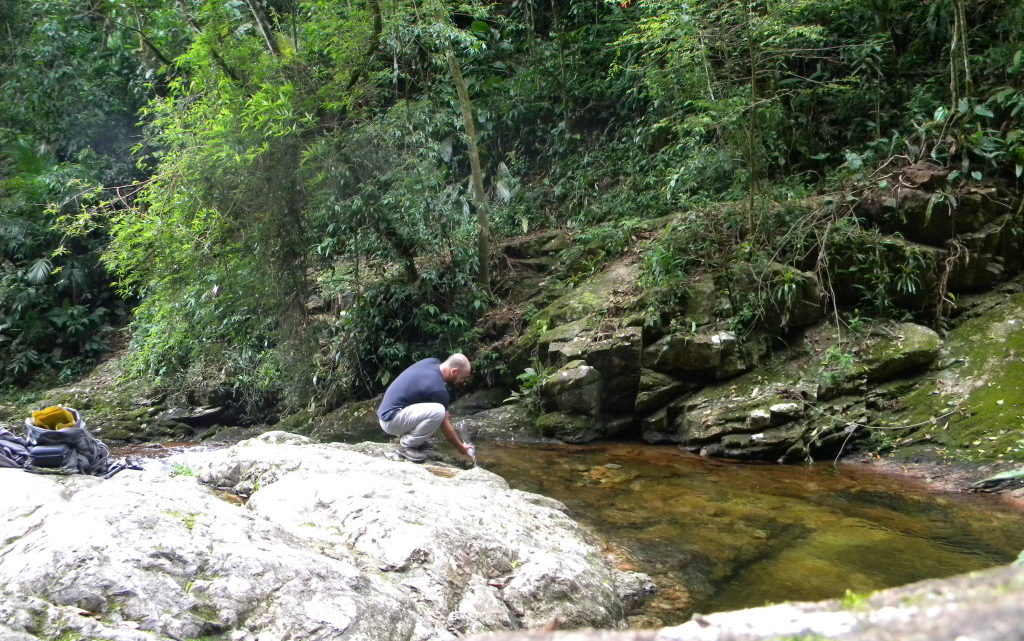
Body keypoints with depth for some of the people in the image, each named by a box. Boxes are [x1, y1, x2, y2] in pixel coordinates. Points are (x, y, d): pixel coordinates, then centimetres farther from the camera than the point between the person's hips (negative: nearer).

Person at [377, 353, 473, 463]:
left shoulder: (432, 362, 2)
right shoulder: (438, 388, -21)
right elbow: (445, 426, -11)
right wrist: (460, 447, 4)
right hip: (391, 421, -10)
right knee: (438, 412, -27)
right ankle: (406, 445, -9)